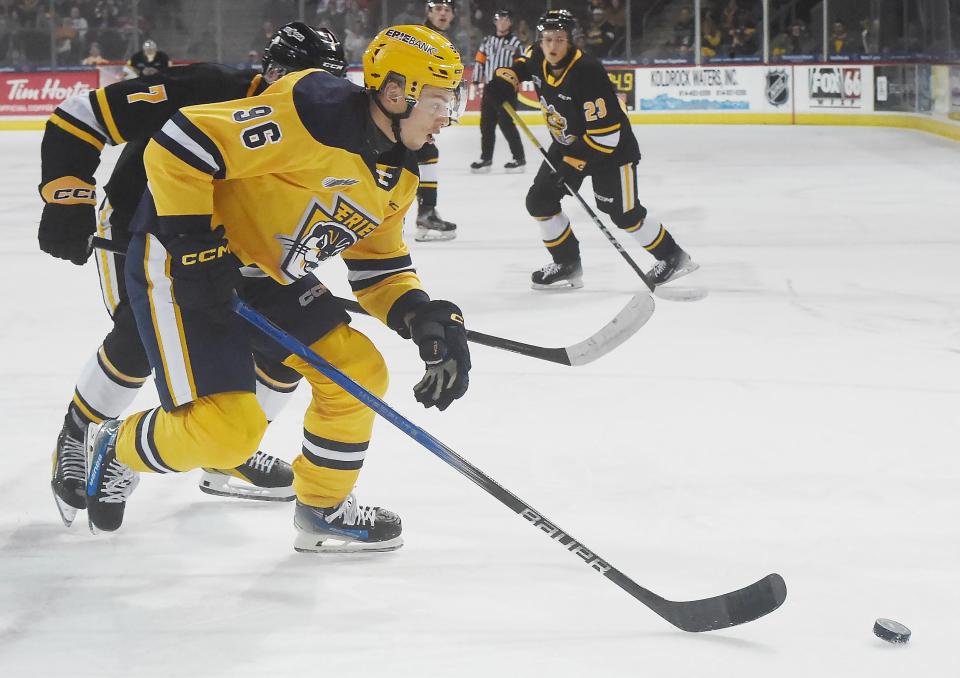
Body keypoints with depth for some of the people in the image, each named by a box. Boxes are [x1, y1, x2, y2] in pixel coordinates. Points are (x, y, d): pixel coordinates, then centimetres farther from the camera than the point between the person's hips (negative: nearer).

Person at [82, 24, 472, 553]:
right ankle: (118, 450, 13)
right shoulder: (315, 115, -26)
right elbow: (176, 147, -27)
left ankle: (323, 508, 23)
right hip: (179, 263, -9)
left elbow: (379, 267, 13)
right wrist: (193, 247, -25)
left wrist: (423, 318, -7)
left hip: (270, 274, 9)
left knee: (357, 371, 5)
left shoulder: (397, 175, 4)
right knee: (227, 428, -16)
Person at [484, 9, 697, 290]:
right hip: (567, 144, 7)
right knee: (539, 201, 0)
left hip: (610, 147, -7)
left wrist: (574, 163, -30)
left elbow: (606, 131, -33)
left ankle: (671, 256, 14)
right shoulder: (538, 58, -12)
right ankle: (567, 264, 13)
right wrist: (504, 81, -3)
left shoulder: (587, 72, -34)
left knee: (623, 213, -6)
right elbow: (521, 64, 17)